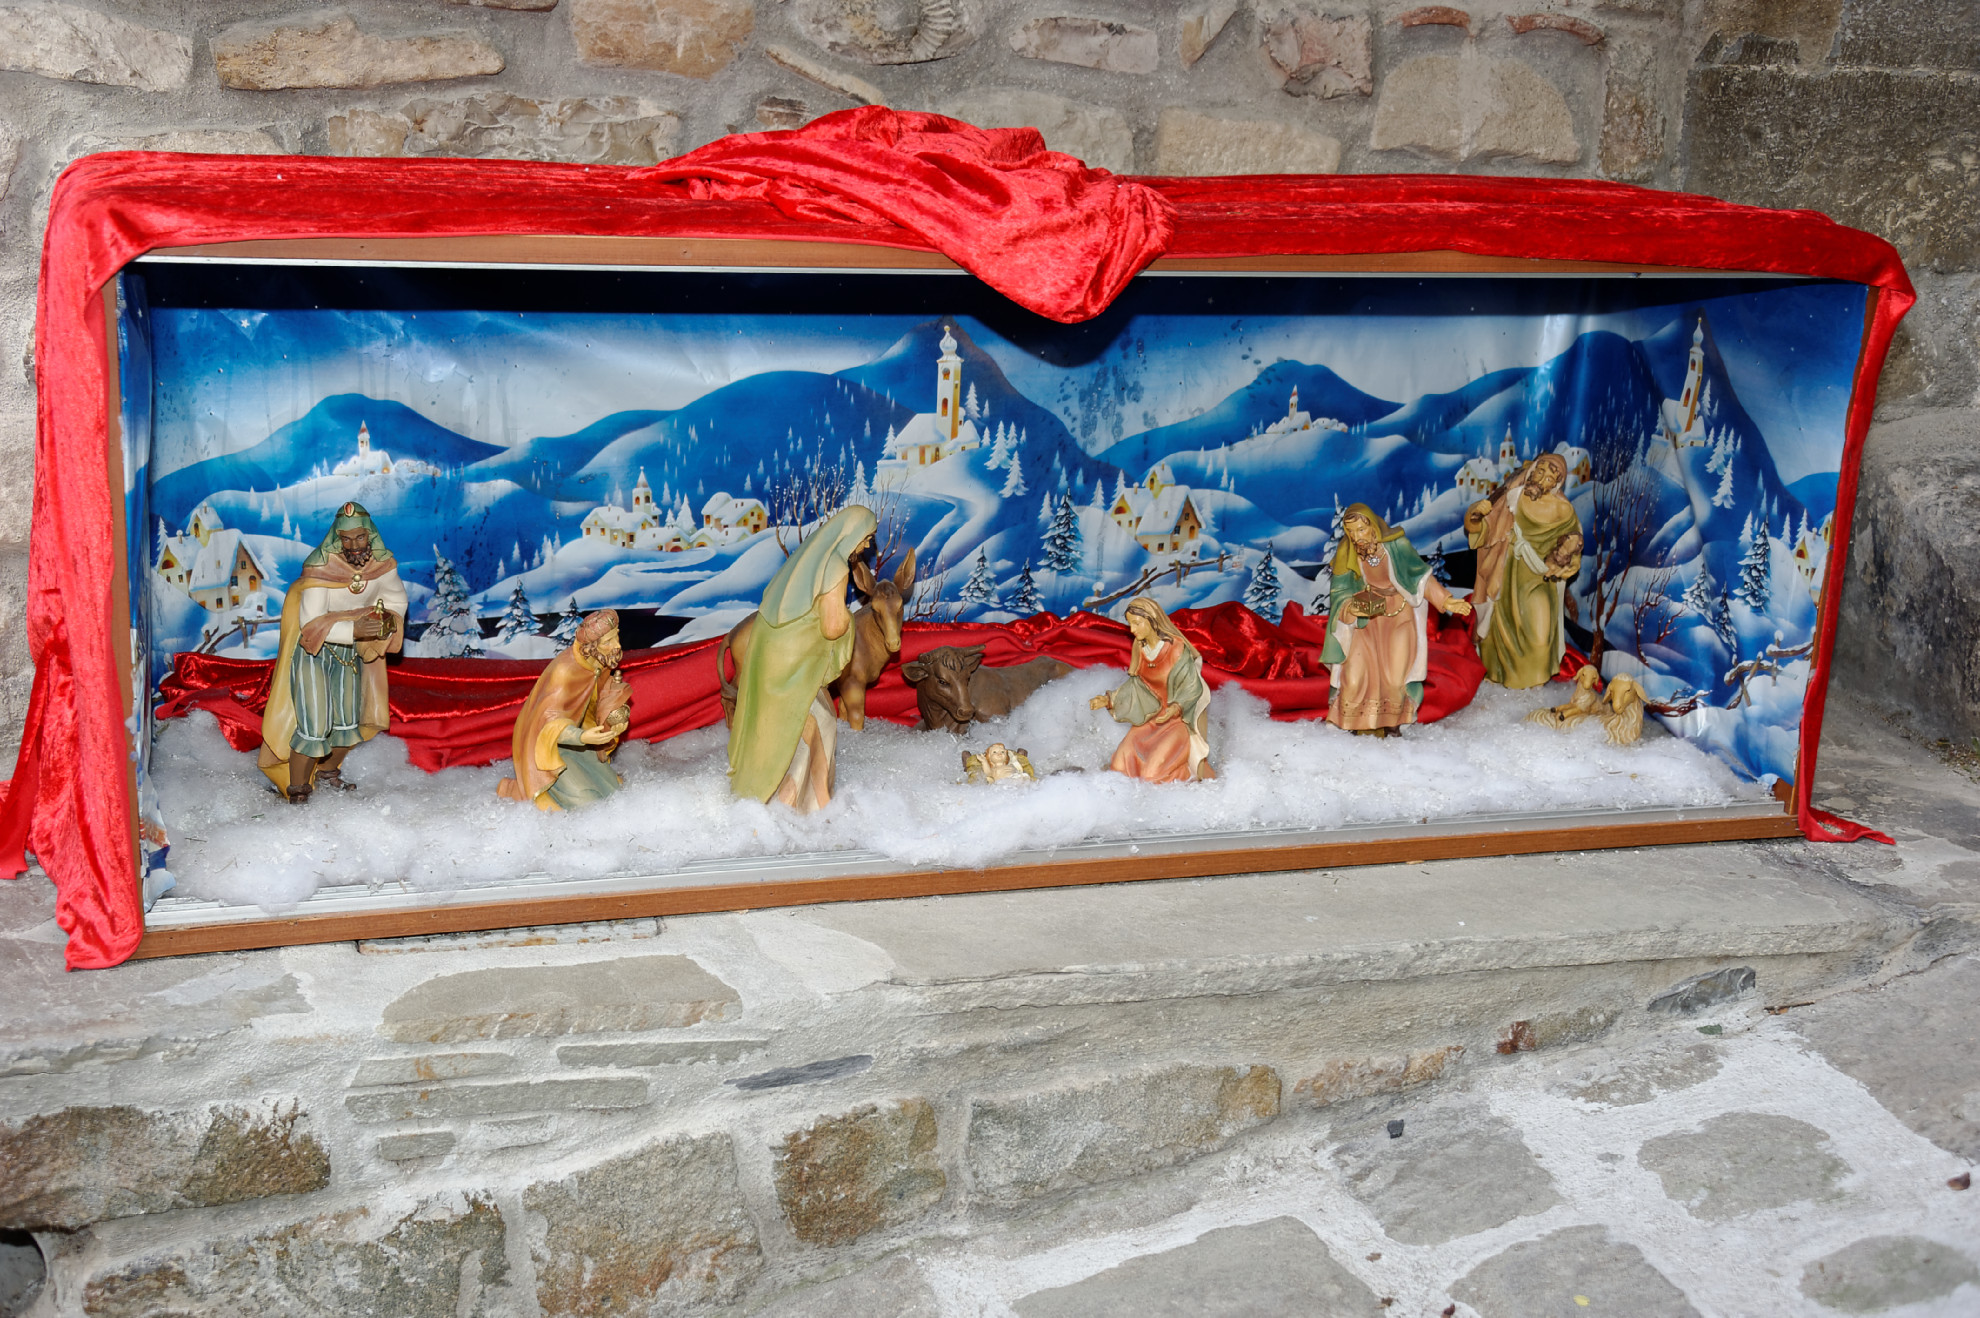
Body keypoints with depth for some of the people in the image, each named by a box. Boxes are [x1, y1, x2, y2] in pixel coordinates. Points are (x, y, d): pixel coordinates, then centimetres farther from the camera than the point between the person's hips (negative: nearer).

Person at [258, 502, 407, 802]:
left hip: (348, 648, 6)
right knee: (313, 724, -11)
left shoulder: (382, 563, -15)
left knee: (348, 722, 15)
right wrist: (354, 630, -43)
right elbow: (311, 623, -31)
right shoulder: (319, 568, -30)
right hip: (312, 649, -6)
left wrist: (388, 620, -23)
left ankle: (327, 773, 41)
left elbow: (397, 601, 0)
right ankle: (297, 791, 5)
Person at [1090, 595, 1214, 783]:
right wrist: (1108, 700, -1)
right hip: (1153, 715, 7)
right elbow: (1137, 684, 8)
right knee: (1122, 764, -6)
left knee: (1155, 772, -20)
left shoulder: (1176, 648, -20)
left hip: (1181, 718, -7)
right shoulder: (1140, 648, -1)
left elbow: (1192, 687, -17)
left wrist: (1175, 708, -32)